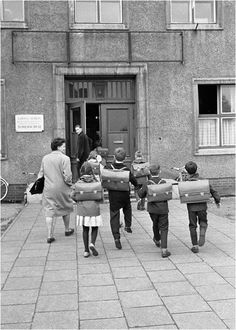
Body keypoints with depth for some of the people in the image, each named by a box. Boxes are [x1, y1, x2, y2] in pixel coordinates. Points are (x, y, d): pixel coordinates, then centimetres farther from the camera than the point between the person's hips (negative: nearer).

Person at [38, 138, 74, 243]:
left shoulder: (45, 158, 6)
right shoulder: (64, 158, -11)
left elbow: (41, 174, 10)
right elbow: (67, 176, -16)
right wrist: (70, 183, 2)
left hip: (48, 189, 3)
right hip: (62, 188, -3)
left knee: (49, 211, 5)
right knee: (65, 209, 18)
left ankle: (50, 235, 0)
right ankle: (67, 230, 34)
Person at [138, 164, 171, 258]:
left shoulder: (147, 184, -8)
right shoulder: (163, 183, -9)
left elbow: (141, 194, 1)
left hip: (152, 209, 2)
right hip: (163, 209, -2)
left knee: (155, 225, 26)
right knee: (163, 228, 2)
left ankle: (157, 240, 50)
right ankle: (164, 249, -8)